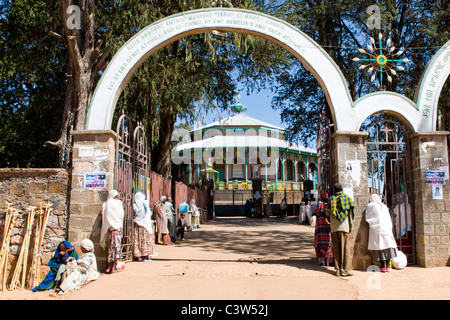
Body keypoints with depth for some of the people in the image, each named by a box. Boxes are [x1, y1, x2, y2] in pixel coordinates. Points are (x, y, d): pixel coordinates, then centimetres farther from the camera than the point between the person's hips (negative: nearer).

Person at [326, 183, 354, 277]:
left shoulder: (332, 199, 8)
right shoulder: (347, 198, 4)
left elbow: (327, 212, 2)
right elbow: (350, 212, 0)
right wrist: (350, 225, 4)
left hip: (334, 227, 2)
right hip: (343, 226, -2)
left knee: (336, 248, 5)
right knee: (345, 247, -1)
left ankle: (337, 269, 6)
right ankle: (344, 269, -4)